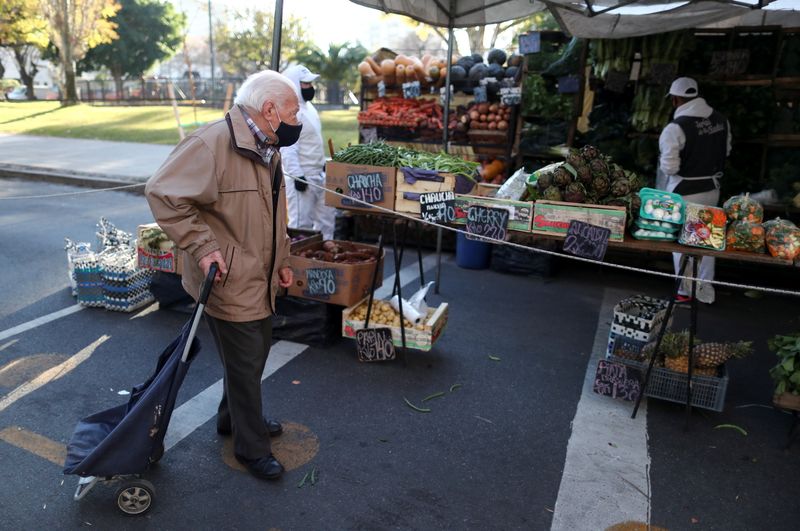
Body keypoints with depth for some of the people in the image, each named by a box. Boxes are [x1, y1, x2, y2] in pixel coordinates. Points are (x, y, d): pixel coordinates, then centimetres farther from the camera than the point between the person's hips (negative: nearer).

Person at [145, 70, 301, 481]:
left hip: (260, 278, 9)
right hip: (228, 281, -9)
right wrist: (202, 247, -24)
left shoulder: (268, 149, 9)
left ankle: (232, 418, 45)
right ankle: (251, 446, 24)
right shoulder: (212, 144, -22)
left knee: (256, 352, 22)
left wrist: (282, 260, 19)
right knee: (245, 363, 4)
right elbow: (162, 192, -23)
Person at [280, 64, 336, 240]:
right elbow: (288, 148, -24)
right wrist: (297, 175, -25)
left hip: (318, 174, 10)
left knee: (327, 214, 17)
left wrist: (323, 164, 22)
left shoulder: (308, 106, 12)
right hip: (302, 177, -10)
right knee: (301, 223, -3)